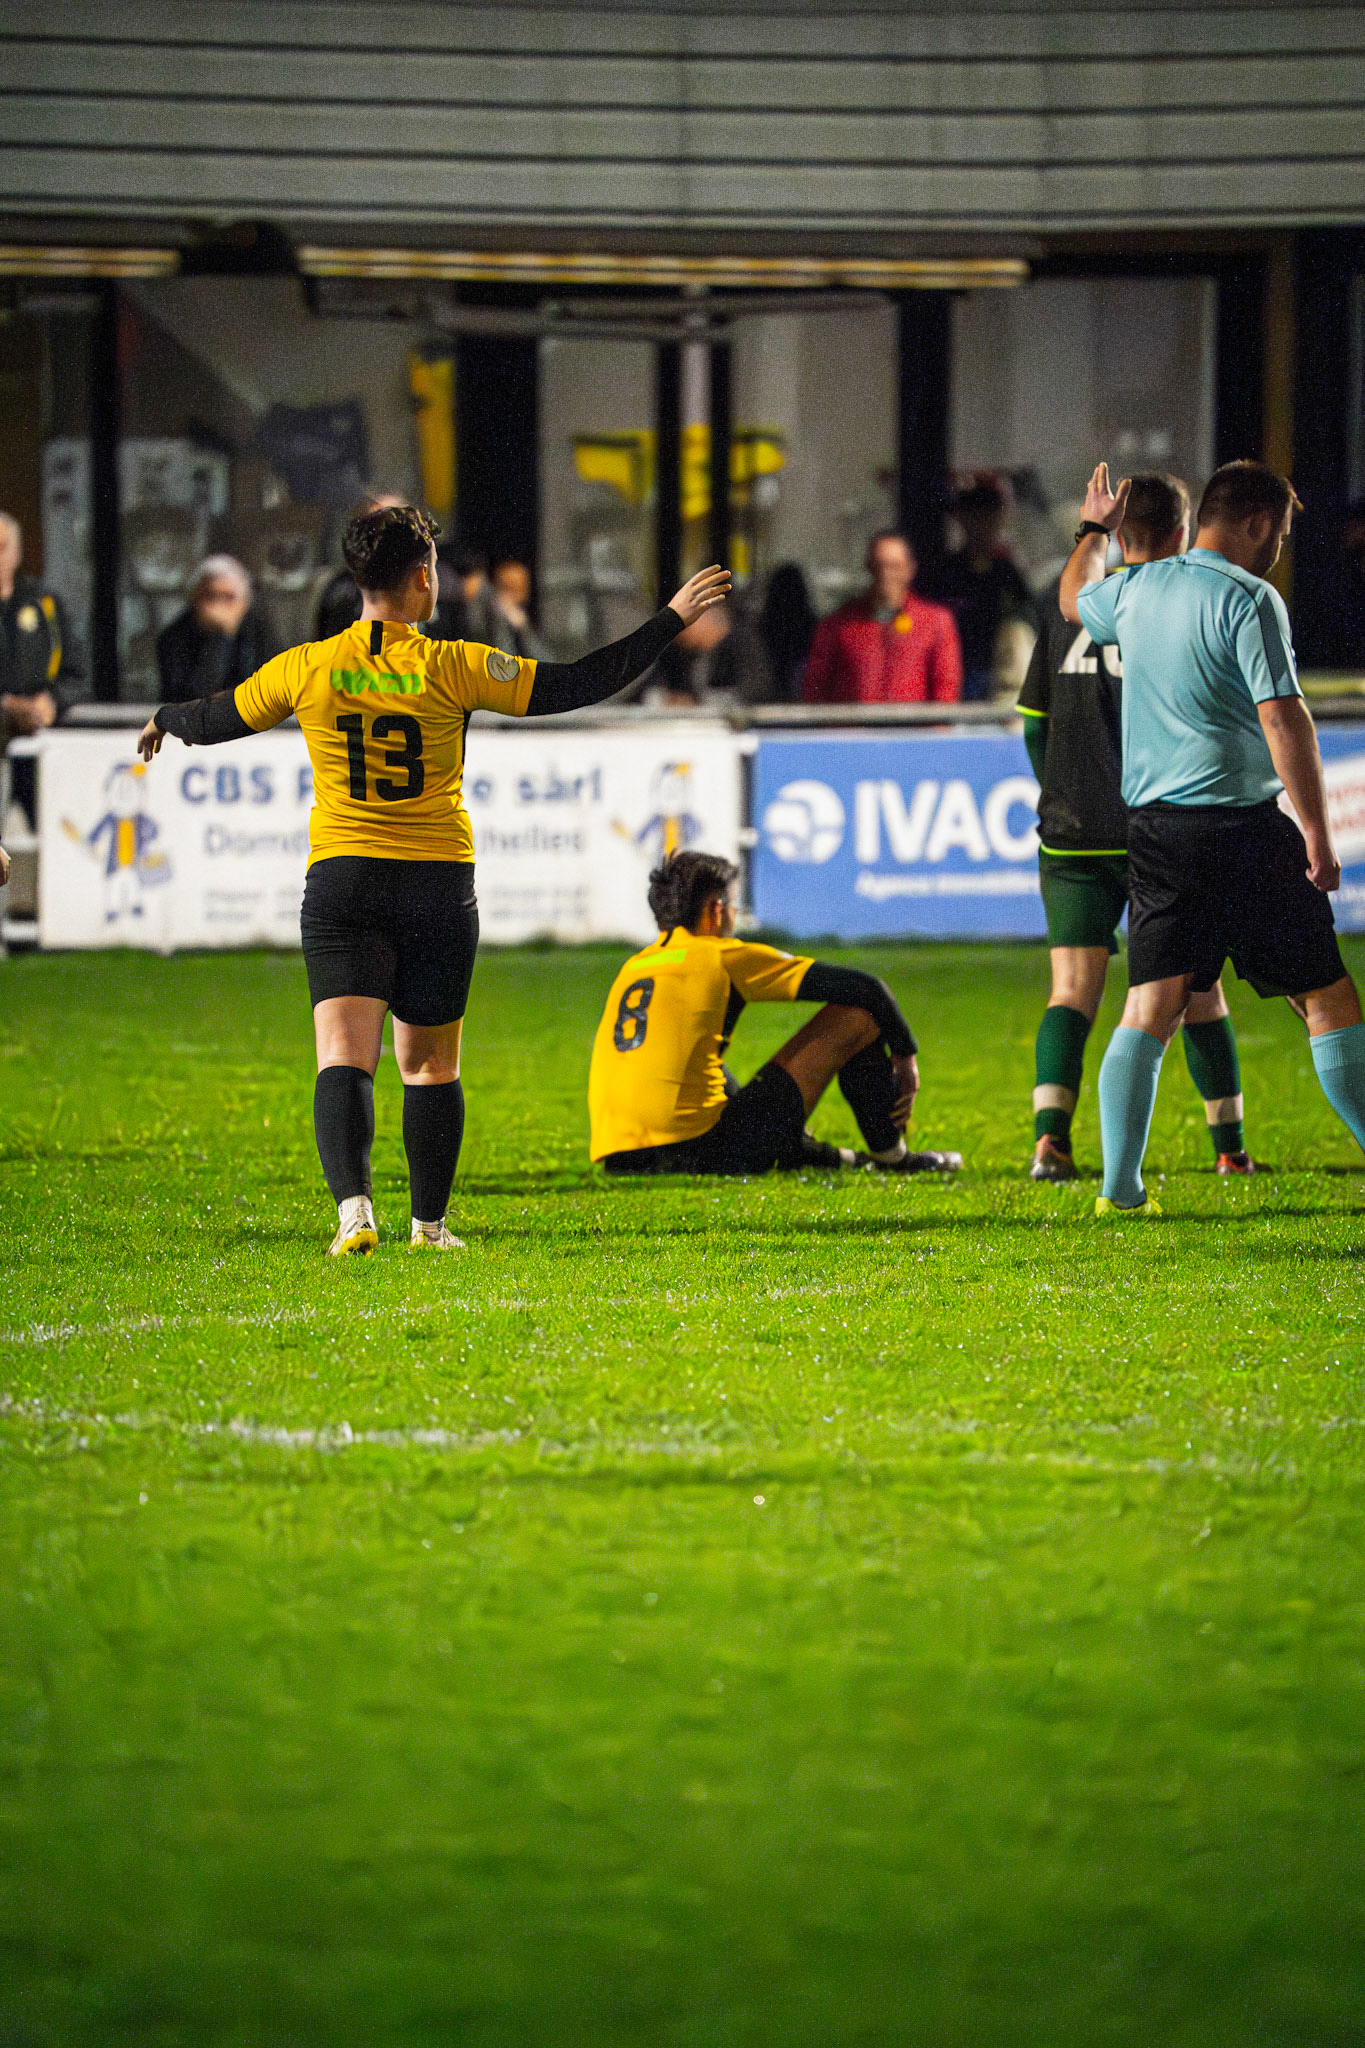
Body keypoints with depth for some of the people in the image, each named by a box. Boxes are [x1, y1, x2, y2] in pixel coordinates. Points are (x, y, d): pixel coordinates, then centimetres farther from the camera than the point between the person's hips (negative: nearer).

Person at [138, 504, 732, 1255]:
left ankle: (352, 1204, -27)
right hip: (439, 885, 0)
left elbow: (218, 720, 15)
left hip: (341, 884, 0)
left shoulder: (307, 668, -1)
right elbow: (574, 686, -3)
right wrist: (672, 619, 6)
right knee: (430, 1063, 13)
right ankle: (429, 1223, 20)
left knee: (344, 1058, -7)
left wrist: (167, 719, 39)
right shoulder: (453, 667, -6)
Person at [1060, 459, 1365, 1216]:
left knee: (1150, 1005, 4)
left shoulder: (1134, 589, 10)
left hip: (1153, 824, 6)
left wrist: (1094, 531, 54)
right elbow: (1282, 718, -17)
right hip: (1243, 824, -6)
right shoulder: (1247, 599, -11)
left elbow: (1075, 599, 34)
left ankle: (1120, 1184, -5)